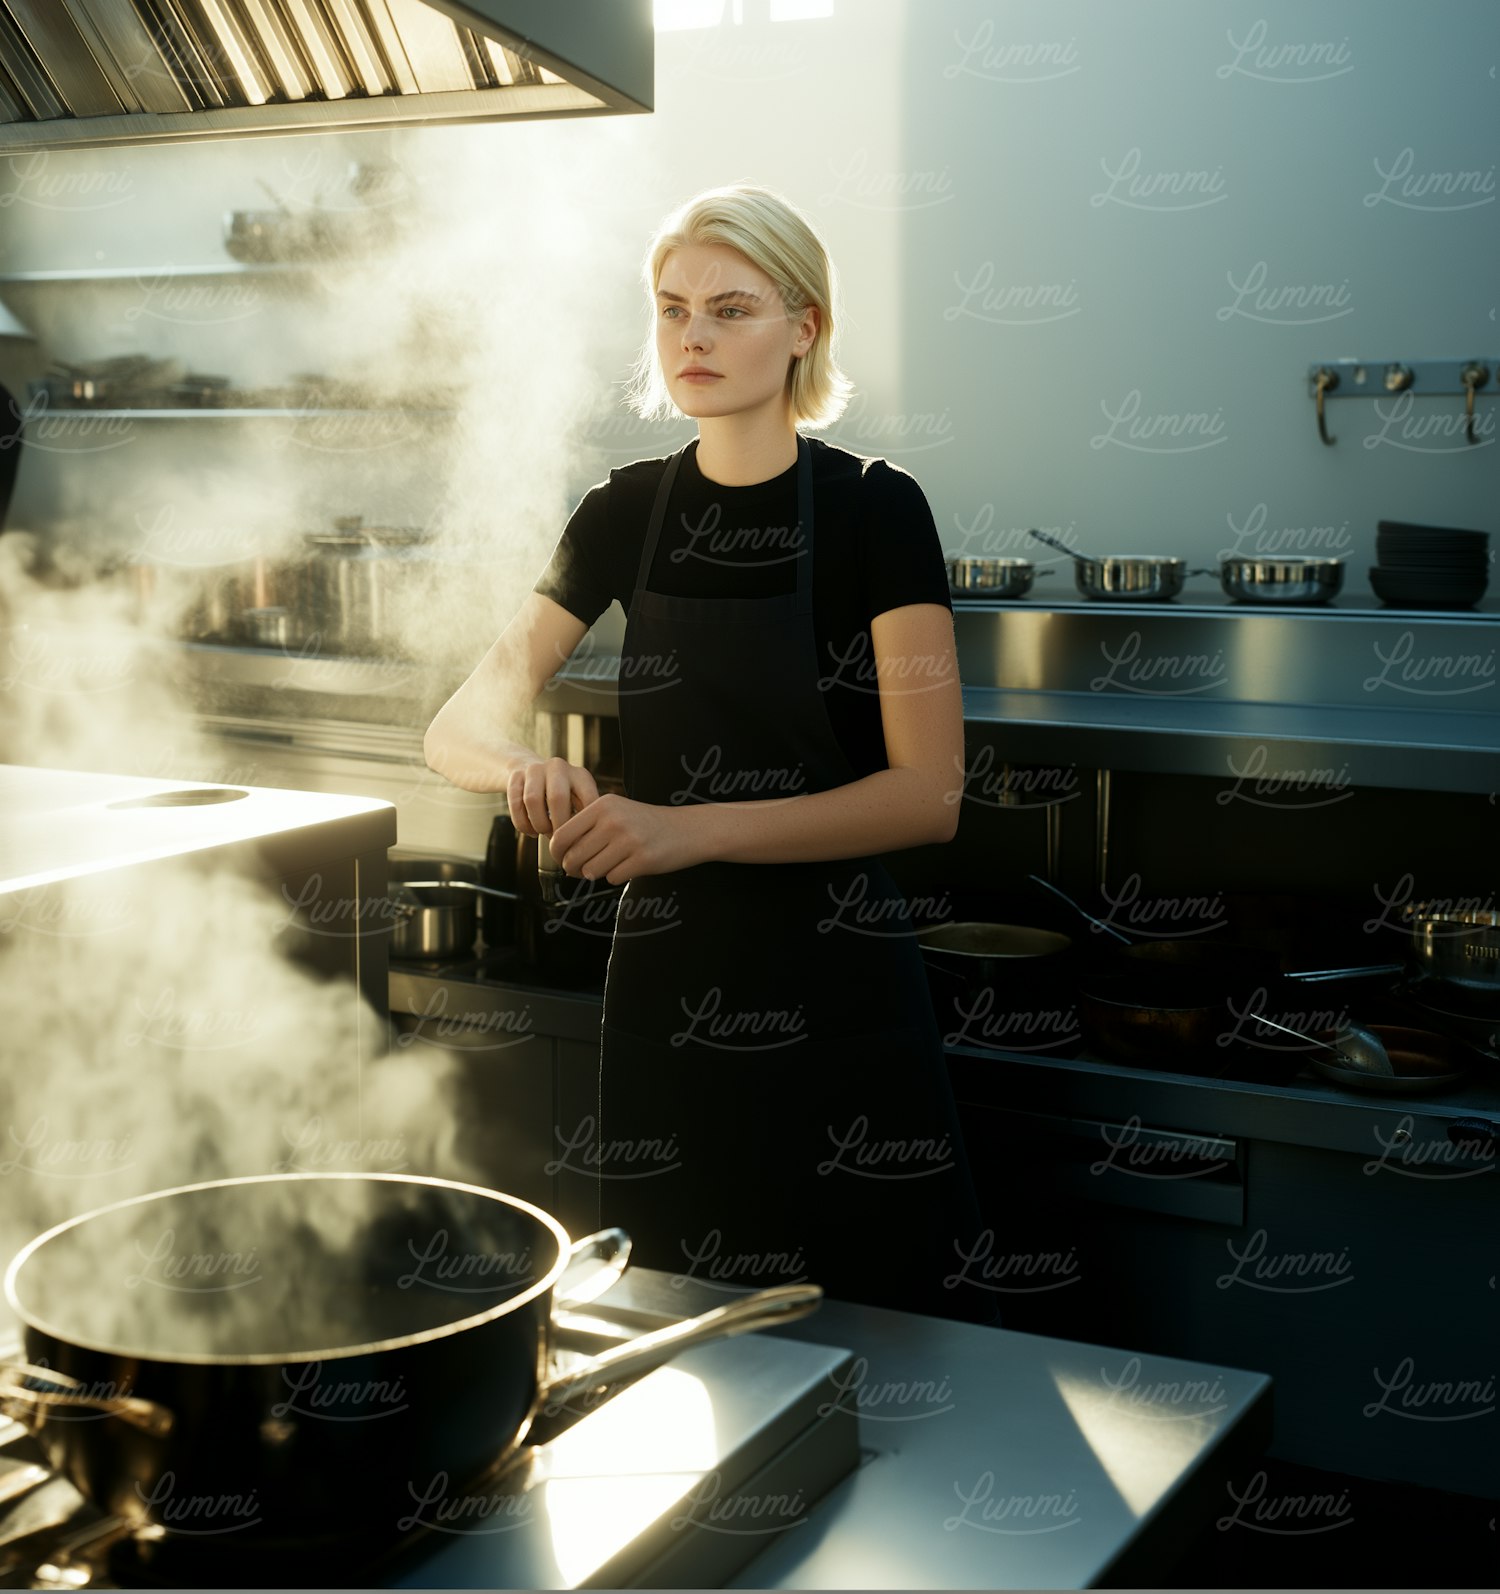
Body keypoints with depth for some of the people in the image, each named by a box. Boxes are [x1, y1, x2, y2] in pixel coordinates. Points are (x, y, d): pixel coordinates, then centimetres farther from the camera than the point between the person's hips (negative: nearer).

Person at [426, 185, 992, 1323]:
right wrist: (522, 765, -21)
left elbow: (929, 793, -15)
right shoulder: (628, 514, 5)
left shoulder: (874, 510, -8)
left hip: (837, 1001, -4)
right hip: (668, 988, 4)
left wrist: (691, 828, -25)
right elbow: (459, 726, 3)